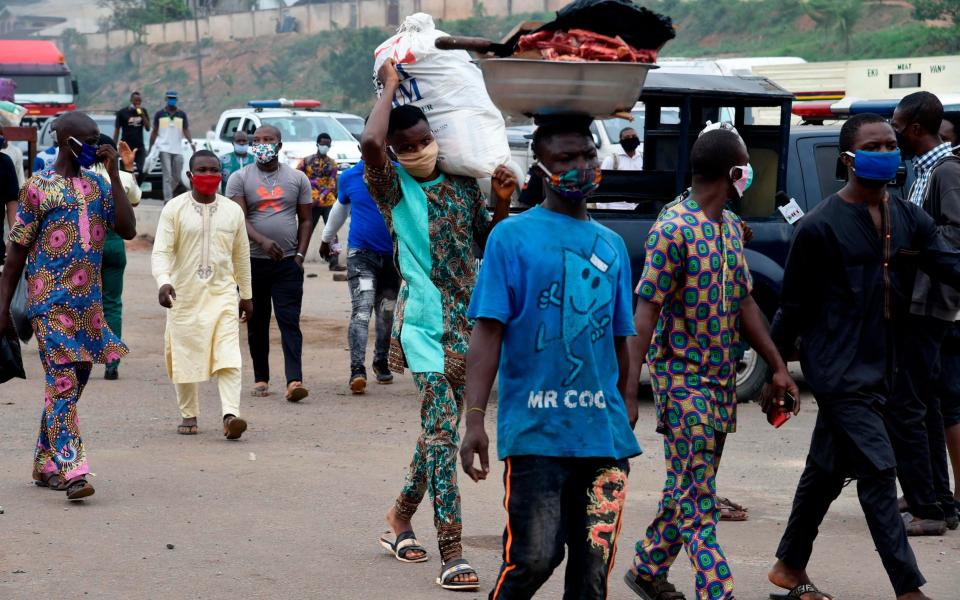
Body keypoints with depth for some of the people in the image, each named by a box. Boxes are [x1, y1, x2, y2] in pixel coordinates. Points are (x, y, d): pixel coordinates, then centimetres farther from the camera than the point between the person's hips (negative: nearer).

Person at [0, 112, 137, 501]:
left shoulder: (97, 185, 11)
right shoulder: (39, 187, -4)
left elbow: (128, 230, -1)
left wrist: (115, 176, -5)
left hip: (88, 301, 6)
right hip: (50, 302, -6)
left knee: (74, 384, 11)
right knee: (63, 384, -13)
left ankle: (45, 466, 23)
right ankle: (72, 472, -18)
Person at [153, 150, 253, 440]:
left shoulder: (233, 211, 7)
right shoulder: (175, 209, -2)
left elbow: (241, 255, 16)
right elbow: (162, 250, -8)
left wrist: (246, 295, 18)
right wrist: (163, 282, -26)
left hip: (223, 292, 1)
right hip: (185, 294, -1)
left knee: (228, 357, -14)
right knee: (185, 355, 6)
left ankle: (231, 415, -23)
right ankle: (189, 415, 22)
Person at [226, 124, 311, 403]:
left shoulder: (297, 179, 9)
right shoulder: (240, 178, 3)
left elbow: (305, 220, 11)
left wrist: (300, 255, -1)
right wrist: (262, 241, -24)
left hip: (288, 263, 0)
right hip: (252, 262, 1)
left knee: (290, 322, -10)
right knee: (257, 324, 8)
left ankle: (294, 380, -19)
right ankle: (260, 378, 18)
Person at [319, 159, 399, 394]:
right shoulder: (349, 177, 3)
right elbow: (340, 209, 20)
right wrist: (326, 238, 32)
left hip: (393, 254, 1)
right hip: (361, 253, -1)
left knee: (387, 312, 13)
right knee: (361, 310, -16)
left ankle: (381, 361, 32)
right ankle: (357, 369, -21)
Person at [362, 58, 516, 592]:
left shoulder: (462, 183, 9)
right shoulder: (394, 187, -7)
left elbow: (485, 242, 19)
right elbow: (370, 143, -27)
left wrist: (503, 204, 0)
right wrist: (390, 87, -12)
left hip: (468, 322, 6)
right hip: (426, 322, -6)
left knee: (442, 427, 15)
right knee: (442, 428, -13)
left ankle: (402, 516, 34)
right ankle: (451, 551, -14)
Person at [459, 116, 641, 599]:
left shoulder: (612, 246, 14)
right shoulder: (512, 237, -1)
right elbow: (488, 331, -6)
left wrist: (626, 402, 15)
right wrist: (475, 419, -14)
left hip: (604, 433, 5)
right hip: (536, 431, -5)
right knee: (533, 559, -11)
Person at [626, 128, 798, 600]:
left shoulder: (731, 227, 11)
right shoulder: (674, 229, -16)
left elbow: (744, 303, 17)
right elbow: (646, 311, -19)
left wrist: (777, 367, 14)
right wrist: (629, 388, -24)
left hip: (722, 378, 9)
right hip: (682, 377, -8)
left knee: (688, 486, 15)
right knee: (697, 494, -6)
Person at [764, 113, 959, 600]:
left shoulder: (909, 220, 7)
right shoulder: (820, 227, -10)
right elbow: (792, 308, -6)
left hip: (877, 370, 6)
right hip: (838, 371, -6)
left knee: (827, 471, 17)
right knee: (878, 472, -9)